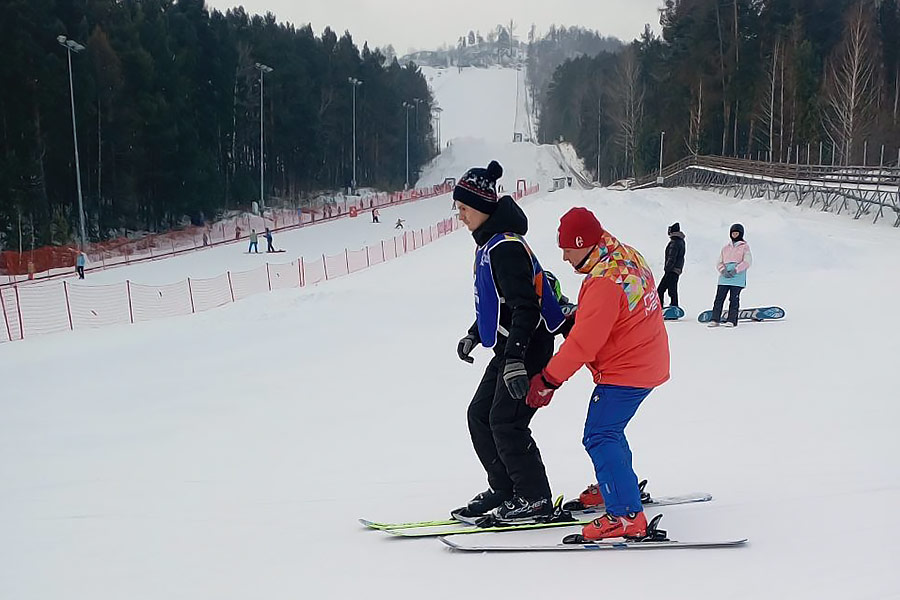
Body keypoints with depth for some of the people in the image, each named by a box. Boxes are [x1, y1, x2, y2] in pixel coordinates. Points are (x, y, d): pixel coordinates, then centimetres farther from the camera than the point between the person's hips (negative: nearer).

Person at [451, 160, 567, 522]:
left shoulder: (505, 247, -20)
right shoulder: (488, 244, 12)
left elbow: (525, 306, -27)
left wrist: (515, 358, -33)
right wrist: (473, 335, 28)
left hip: (527, 347, -11)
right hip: (509, 346, 11)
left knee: (505, 422, -9)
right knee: (479, 415, 11)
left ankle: (535, 498, 1)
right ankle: (504, 490, 20)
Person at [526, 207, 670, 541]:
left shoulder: (604, 282, -26)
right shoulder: (629, 257, 4)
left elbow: (583, 343, -26)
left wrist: (548, 380, -19)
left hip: (623, 373, -10)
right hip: (648, 363, 10)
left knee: (600, 437, -12)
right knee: (608, 428, 26)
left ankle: (627, 515, -18)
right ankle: (619, 485, 44)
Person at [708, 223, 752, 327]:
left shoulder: (745, 246, 9)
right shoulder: (726, 248, 20)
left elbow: (747, 262, -3)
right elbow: (719, 263, 15)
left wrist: (736, 270, -15)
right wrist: (723, 270, -6)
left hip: (737, 278, -4)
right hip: (724, 277, 4)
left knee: (734, 299, -5)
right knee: (719, 298, -4)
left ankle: (732, 320, -2)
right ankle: (715, 320, -2)